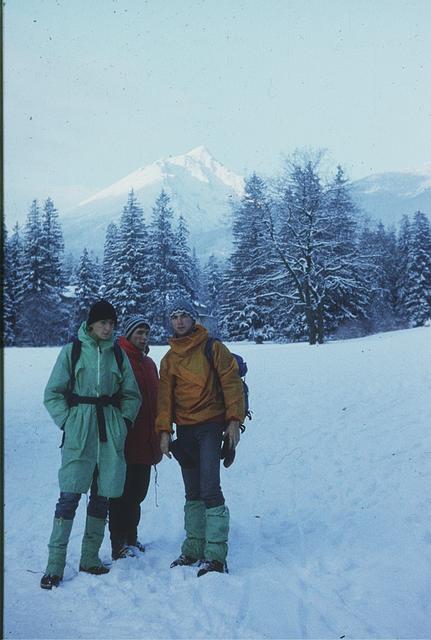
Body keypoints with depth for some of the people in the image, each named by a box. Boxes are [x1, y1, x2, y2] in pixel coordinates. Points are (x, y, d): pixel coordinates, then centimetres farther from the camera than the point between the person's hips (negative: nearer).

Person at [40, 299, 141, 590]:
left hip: (111, 435, 4)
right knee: (69, 495, -9)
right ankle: (55, 564, -5)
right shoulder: (72, 351, 2)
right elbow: (53, 394, 1)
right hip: (79, 433, -3)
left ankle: (90, 558, 18)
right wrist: (68, 422, -7)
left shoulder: (118, 355, 10)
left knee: (102, 496, 7)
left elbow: (132, 396, 15)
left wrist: (124, 422, 2)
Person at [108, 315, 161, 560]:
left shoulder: (149, 363, 17)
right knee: (122, 494, -2)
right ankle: (119, 544, 4)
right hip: (123, 441, -8)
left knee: (137, 494, 15)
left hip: (145, 444, 8)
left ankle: (131, 537, 27)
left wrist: (157, 436, 20)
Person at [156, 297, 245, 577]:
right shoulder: (169, 360, 12)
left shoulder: (213, 348, -2)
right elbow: (165, 397, 8)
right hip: (185, 429, 5)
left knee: (210, 489, -14)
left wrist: (234, 420, -13)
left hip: (211, 425, -5)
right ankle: (194, 548, 19)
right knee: (192, 492, 11)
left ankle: (216, 555, -12)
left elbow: (231, 383, -5)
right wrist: (165, 430, -3)